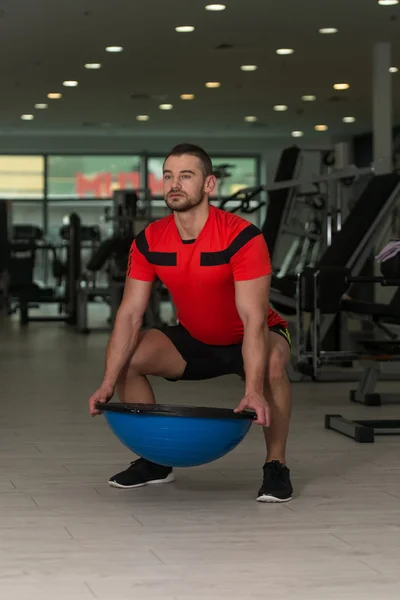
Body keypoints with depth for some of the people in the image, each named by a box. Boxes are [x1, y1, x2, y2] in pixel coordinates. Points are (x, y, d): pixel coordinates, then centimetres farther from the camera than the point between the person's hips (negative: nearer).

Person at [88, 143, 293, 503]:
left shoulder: (241, 237, -29)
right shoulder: (149, 242, -14)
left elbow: (253, 318, -35)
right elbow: (130, 314, -13)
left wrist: (253, 390, -46)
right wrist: (108, 384, -23)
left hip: (248, 338, -5)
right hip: (195, 340, 5)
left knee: (273, 365, -37)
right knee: (127, 358, -13)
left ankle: (276, 466, -18)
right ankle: (156, 461, 4)